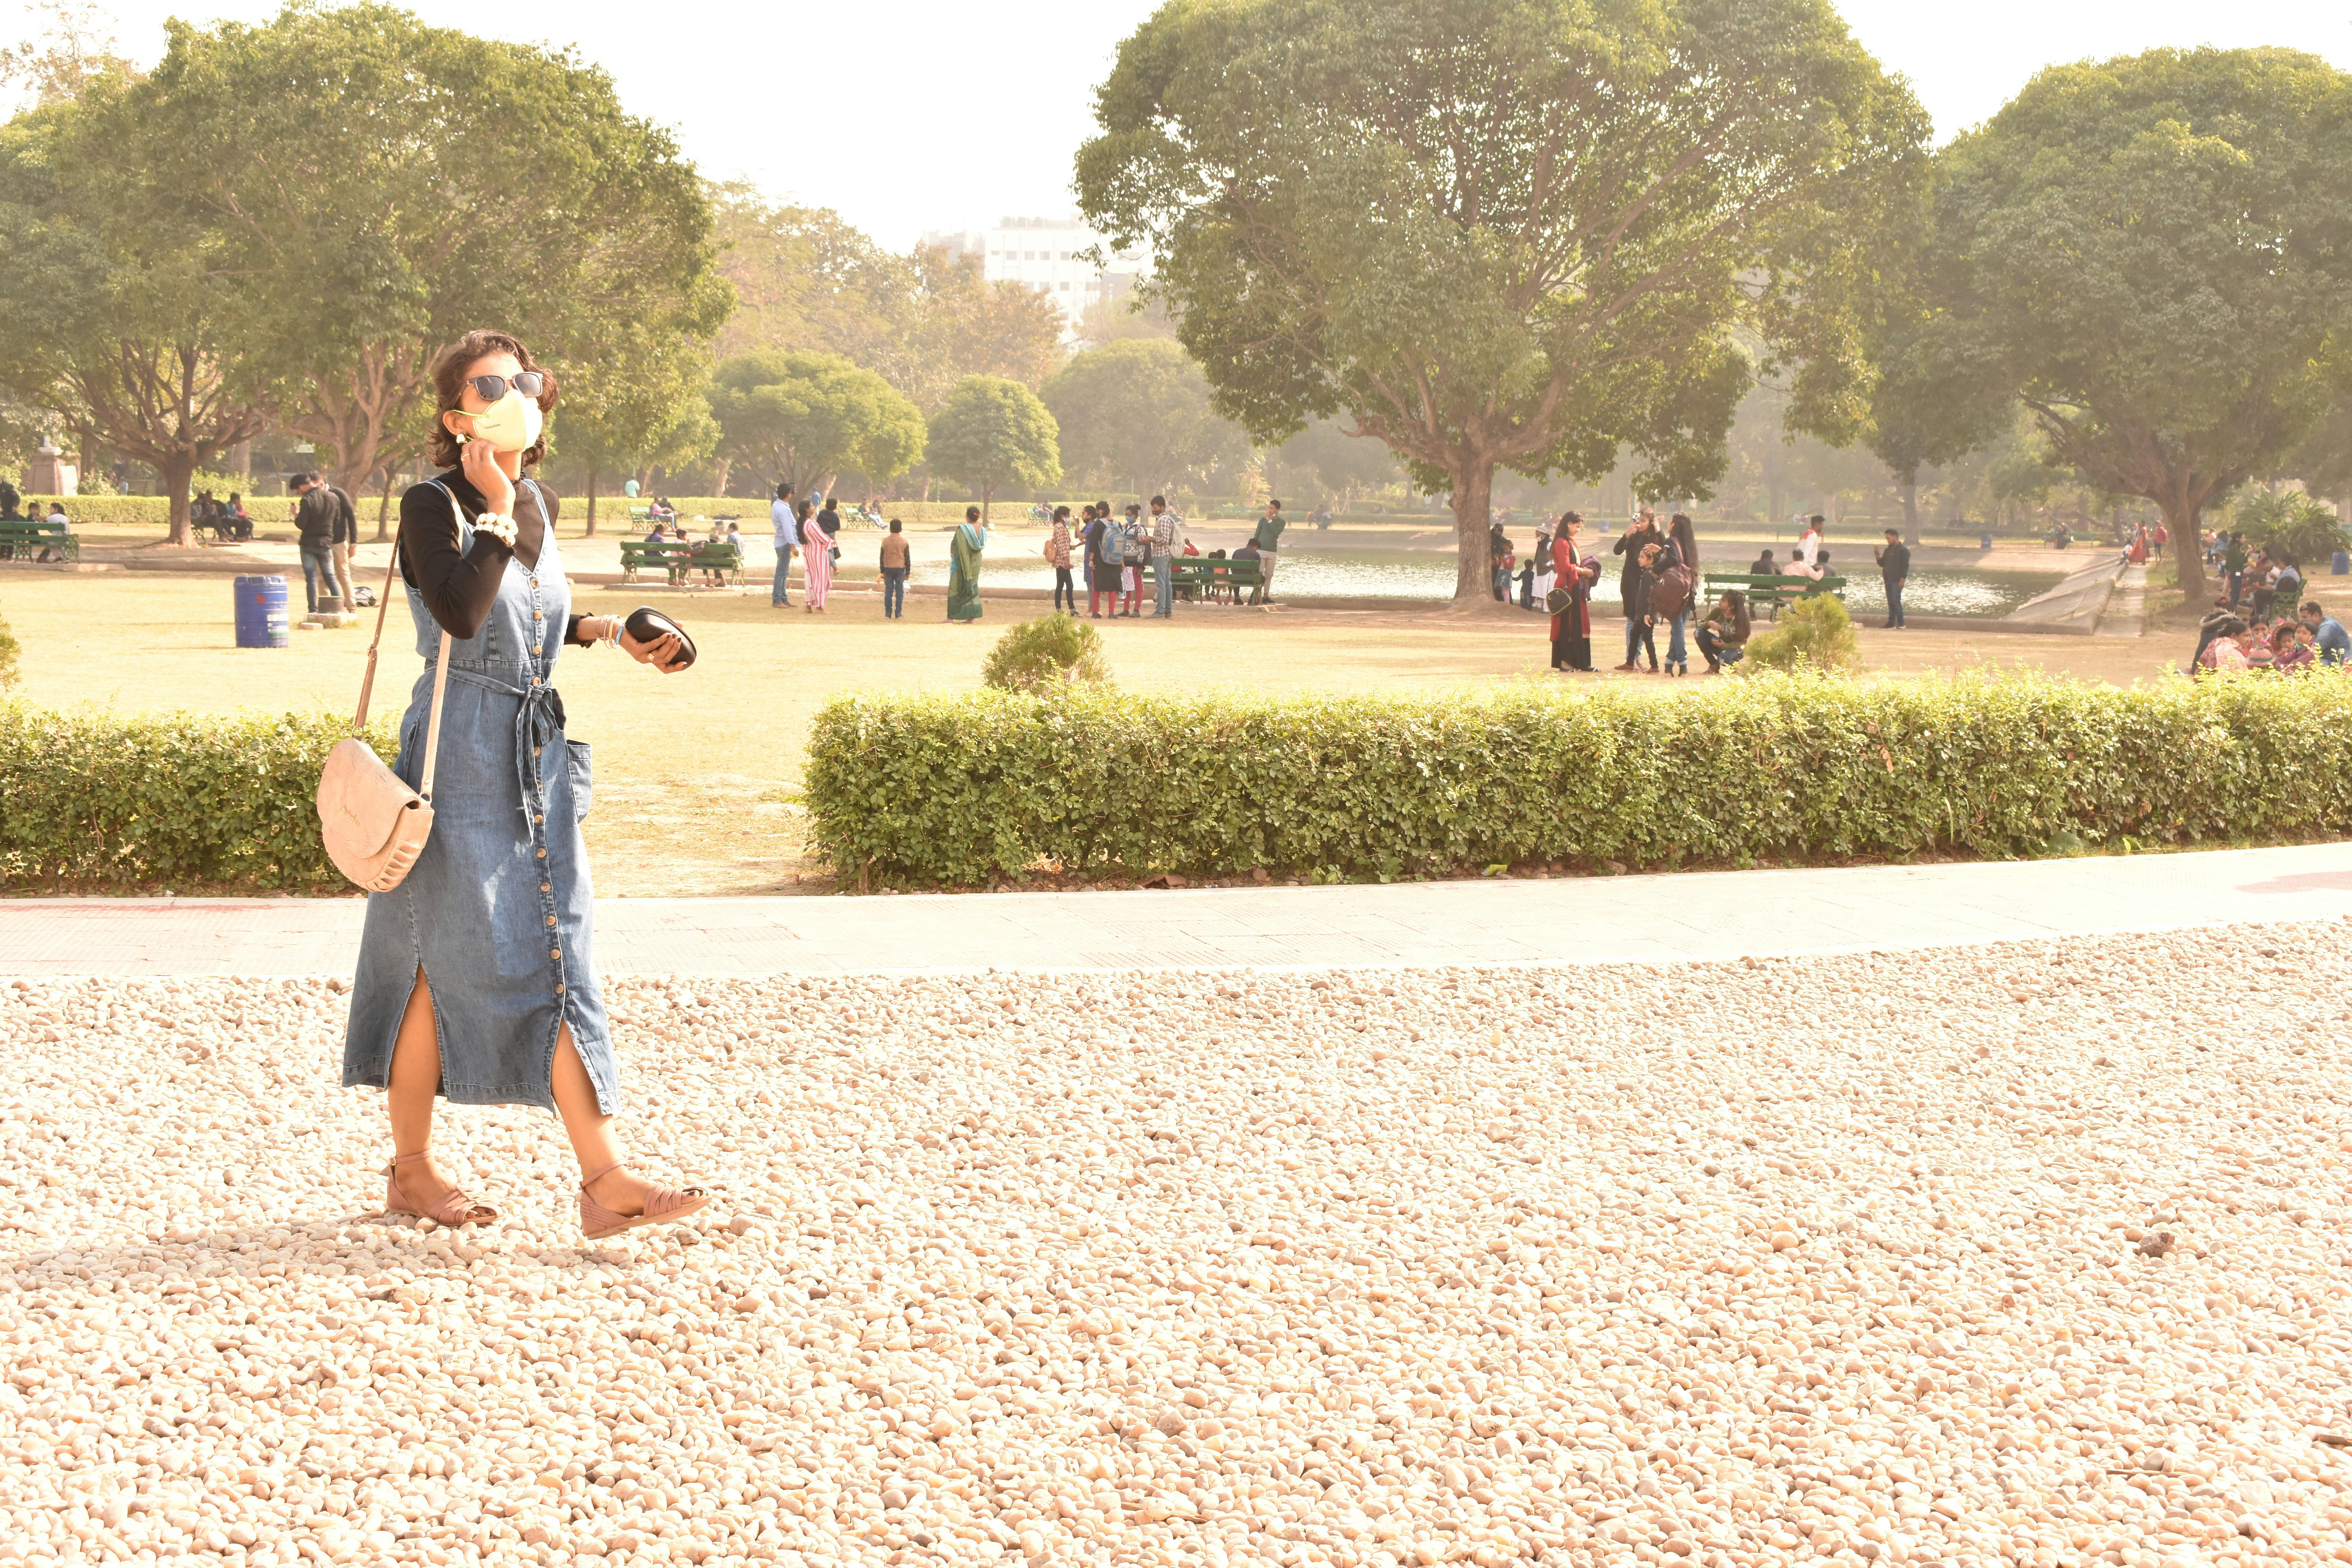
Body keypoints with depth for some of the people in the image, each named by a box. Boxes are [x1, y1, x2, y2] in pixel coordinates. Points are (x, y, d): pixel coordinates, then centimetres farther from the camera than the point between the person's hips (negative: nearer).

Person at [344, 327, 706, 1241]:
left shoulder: (539, 503, 11)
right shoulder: (432, 505, -10)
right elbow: (462, 613, -27)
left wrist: (613, 634, 14)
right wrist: (494, 513, -21)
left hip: (538, 754, 7)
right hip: (460, 757, -7)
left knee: (557, 954, 3)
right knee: (443, 960, 2)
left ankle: (606, 1181, 1)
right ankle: (412, 1170, 17)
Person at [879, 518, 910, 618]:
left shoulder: (885, 541, -1)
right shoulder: (904, 542, -3)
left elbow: (882, 557, 3)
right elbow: (907, 558, 0)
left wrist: (882, 571, 10)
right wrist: (908, 572, 8)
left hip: (888, 568, 1)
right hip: (900, 569, -1)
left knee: (888, 591, 5)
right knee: (899, 591, 3)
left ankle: (888, 613, 3)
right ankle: (898, 614, 0)